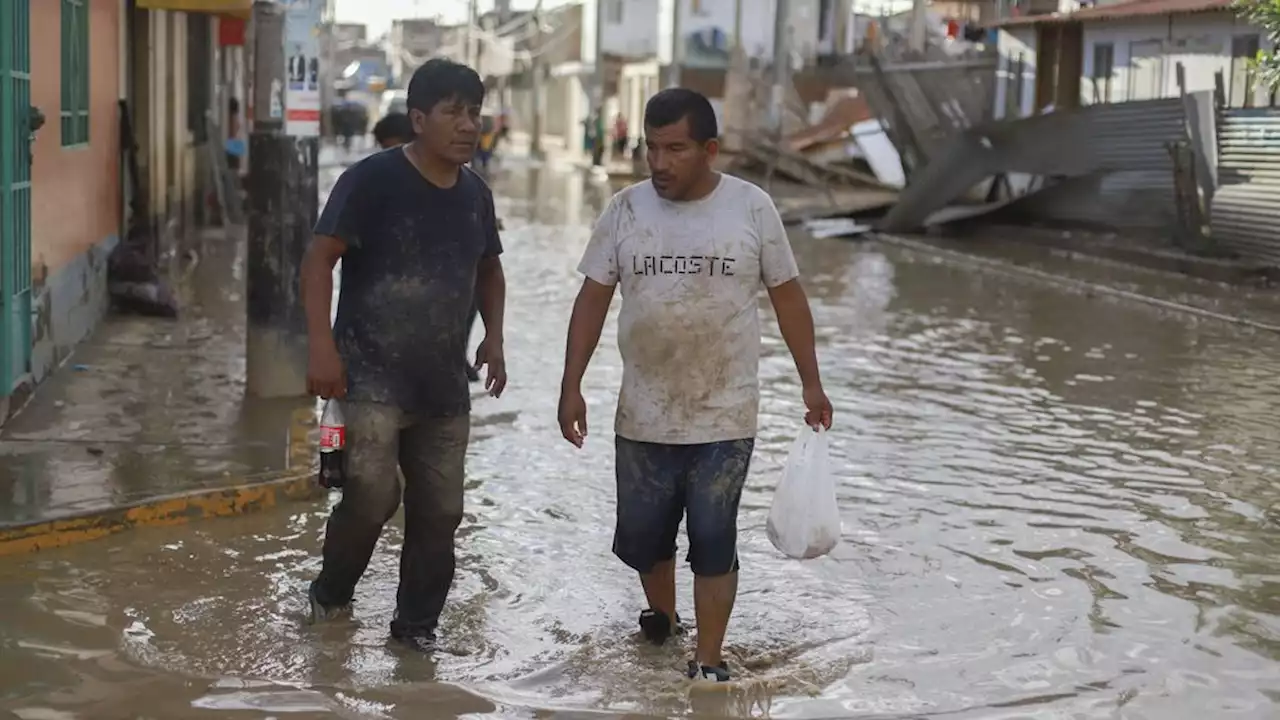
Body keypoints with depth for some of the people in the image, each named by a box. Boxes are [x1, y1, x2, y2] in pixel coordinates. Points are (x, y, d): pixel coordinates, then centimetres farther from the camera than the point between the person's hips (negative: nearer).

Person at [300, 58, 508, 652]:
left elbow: (489, 269, 25)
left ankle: (417, 624, 23)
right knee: (373, 496, -16)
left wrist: (493, 336, 10)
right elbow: (319, 259, -12)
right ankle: (330, 597, 12)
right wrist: (322, 346, -20)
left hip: (444, 383, 6)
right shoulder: (373, 180, -11)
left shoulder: (474, 194, 9)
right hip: (373, 374, -6)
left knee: (439, 511, 7)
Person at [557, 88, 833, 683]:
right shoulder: (624, 211, -3)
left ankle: (708, 663, 10)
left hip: (725, 418, -2)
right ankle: (661, 619, 41)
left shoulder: (752, 208, -6)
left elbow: (787, 296, 3)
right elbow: (592, 299, 2)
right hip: (643, 418, 3)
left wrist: (811, 384, 3)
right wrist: (571, 386, -3)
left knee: (713, 540, -1)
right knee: (641, 536, 13)